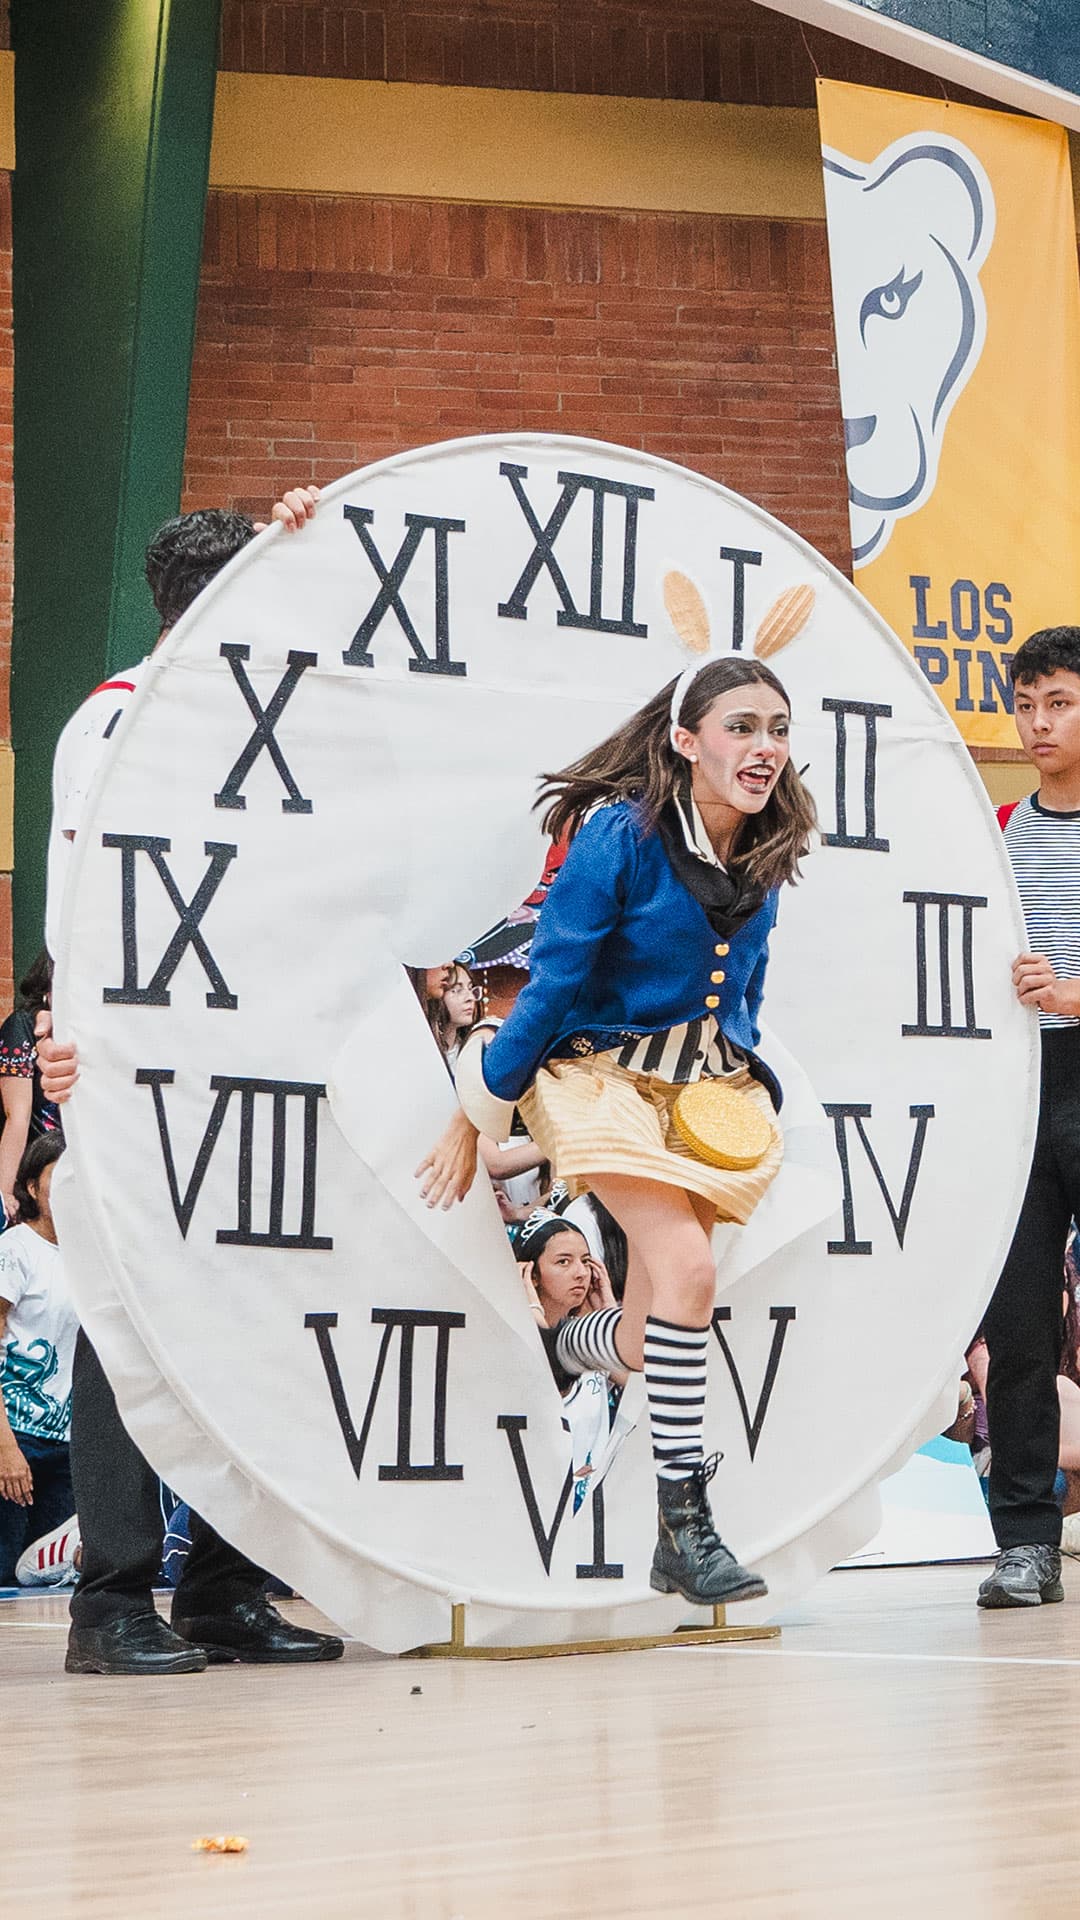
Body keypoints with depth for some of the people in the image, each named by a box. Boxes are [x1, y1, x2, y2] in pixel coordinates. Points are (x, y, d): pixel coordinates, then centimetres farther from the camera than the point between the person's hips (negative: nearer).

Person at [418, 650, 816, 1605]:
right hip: (609, 1070, -5)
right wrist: (473, 1117, -9)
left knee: (648, 1344, 5)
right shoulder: (621, 833, -18)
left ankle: (579, 1342, 44)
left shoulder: (766, 854, -1)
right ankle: (686, 1527, -18)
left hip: (713, 1090, 5)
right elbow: (551, 985, -14)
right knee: (688, 1272, -27)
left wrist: (747, 1091, 15)